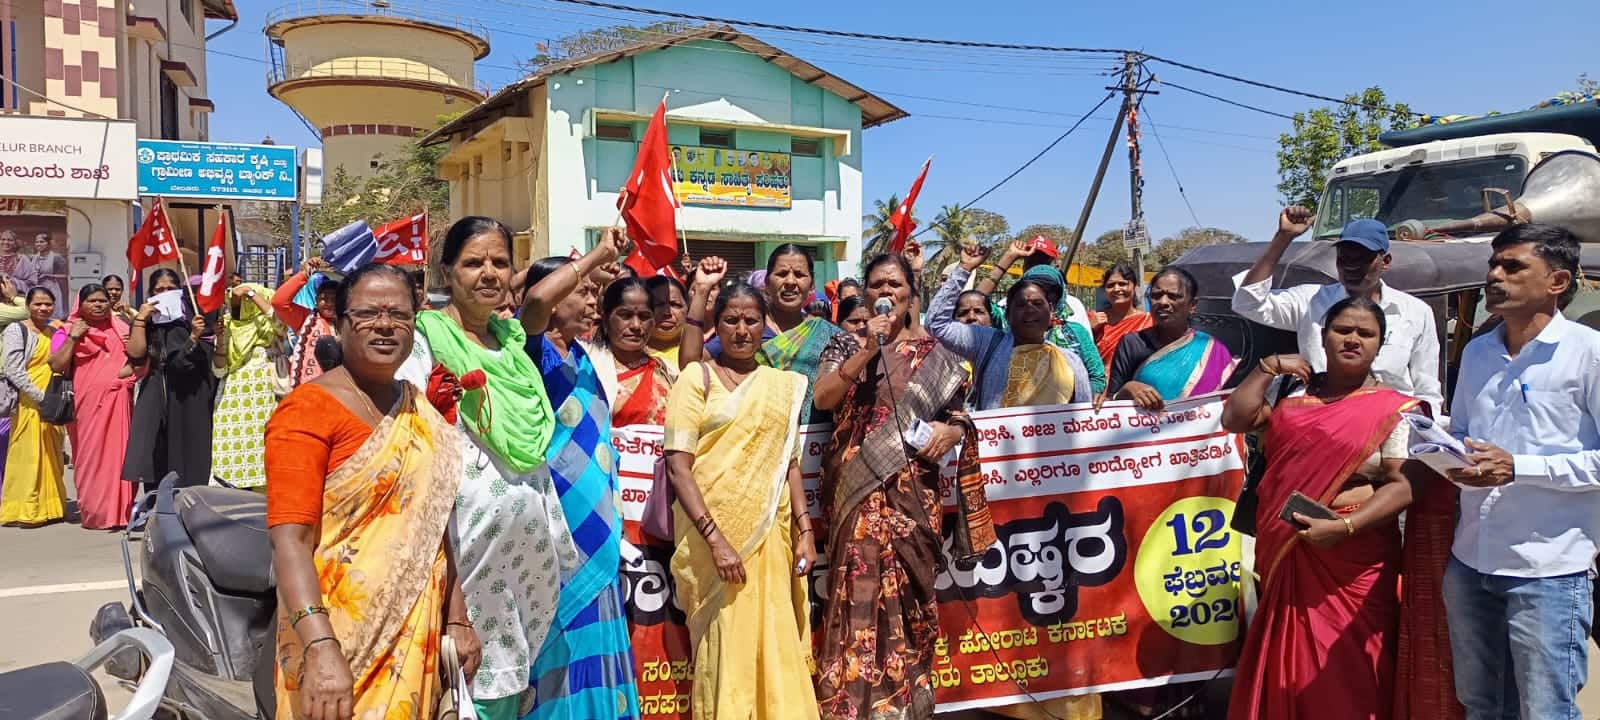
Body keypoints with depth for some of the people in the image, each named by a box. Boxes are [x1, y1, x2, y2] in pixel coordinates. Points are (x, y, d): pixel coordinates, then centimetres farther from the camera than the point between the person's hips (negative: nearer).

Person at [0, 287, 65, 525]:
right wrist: (41, 397, -16)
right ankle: (24, 510, 4)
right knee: (27, 456, -3)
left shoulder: (56, 331, 13)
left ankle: (50, 506, 18)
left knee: (52, 456, 10)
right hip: (28, 404, -6)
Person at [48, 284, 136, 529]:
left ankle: (121, 510, 7)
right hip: (88, 403, -2)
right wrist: (73, 337, -11)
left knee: (120, 453, 1)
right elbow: (57, 366, -6)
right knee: (91, 456, -1)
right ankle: (95, 513, 5)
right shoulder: (68, 332, 5)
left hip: (119, 402, 3)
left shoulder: (121, 329, 15)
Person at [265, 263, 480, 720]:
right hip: (342, 639, -6)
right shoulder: (309, 409, -10)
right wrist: (320, 648, -27)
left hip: (419, 638, 6)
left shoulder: (422, 412, 10)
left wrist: (458, 619, 14)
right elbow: (290, 540, -18)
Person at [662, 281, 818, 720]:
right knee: (725, 647, 1)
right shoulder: (696, 379, -2)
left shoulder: (783, 385, 12)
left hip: (771, 534, 4)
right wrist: (715, 538, -18)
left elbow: (791, 463, 15)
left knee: (776, 645, 7)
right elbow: (678, 466, -10)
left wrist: (804, 531, 5)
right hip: (713, 533, -4)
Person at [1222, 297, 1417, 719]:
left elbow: (1401, 485, -9)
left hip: (1352, 562, -4)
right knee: (1285, 667, 13)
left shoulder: (1392, 409, -3)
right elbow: (1235, 420, 4)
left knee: (1346, 677, 2)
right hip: (1286, 554, 4)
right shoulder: (1290, 389, 9)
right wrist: (1269, 369, 1)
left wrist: (1344, 526, -21)